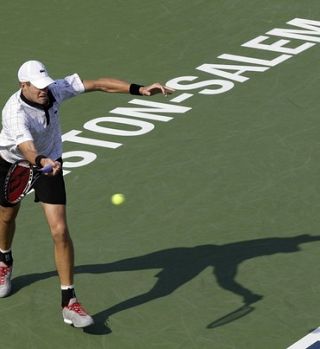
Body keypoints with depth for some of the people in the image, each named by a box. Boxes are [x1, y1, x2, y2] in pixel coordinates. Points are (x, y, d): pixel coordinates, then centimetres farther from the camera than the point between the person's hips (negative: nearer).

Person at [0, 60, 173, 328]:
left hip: (49, 162, 2)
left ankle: (68, 302, -8)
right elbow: (26, 148, -54)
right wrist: (42, 162, -75)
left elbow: (99, 84, -21)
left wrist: (140, 89, -30)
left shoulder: (56, 89, -25)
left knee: (60, 231, -11)